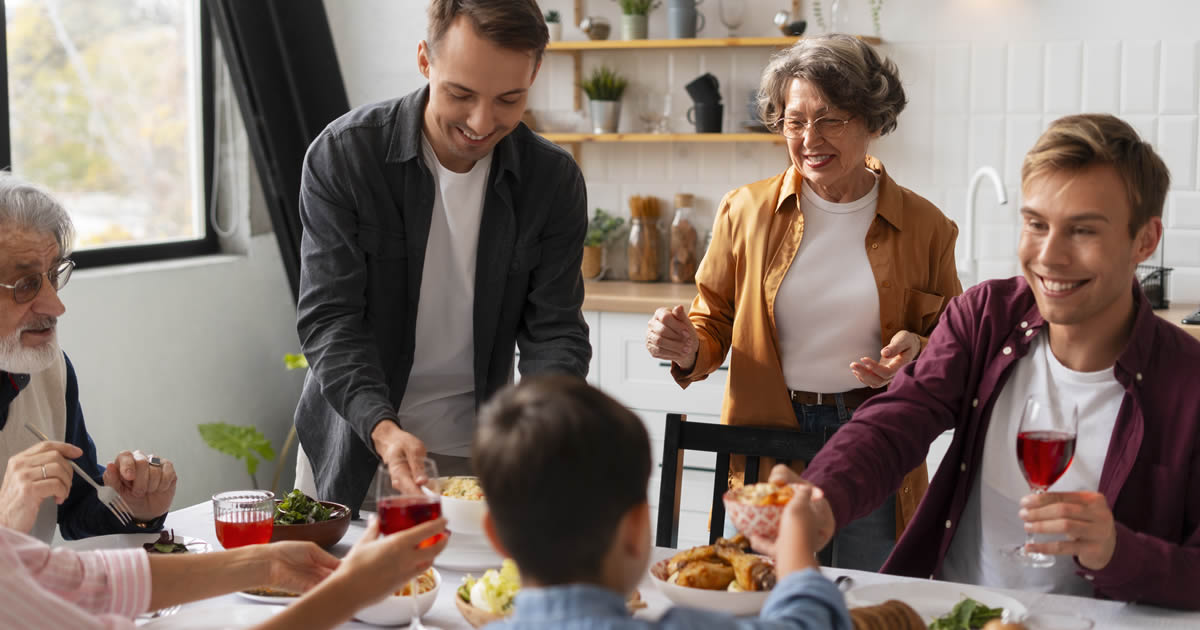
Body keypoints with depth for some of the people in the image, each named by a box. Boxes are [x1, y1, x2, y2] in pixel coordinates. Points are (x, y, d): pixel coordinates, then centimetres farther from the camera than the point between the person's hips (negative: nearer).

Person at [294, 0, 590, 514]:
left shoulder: (554, 180, -10)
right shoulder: (342, 154, -17)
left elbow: (554, 330, -9)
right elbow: (329, 318, -18)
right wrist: (382, 429, -34)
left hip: (473, 448, 1)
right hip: (353, 436, -1)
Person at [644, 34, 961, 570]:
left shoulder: (923, 225, 2)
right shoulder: (745, 211, 3)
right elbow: (716, 321, 11)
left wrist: (917, 350, -11)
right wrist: (688, 350, -11)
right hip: (765, 453, 0)